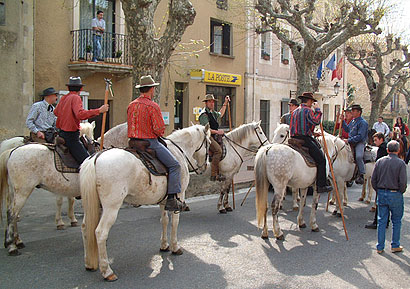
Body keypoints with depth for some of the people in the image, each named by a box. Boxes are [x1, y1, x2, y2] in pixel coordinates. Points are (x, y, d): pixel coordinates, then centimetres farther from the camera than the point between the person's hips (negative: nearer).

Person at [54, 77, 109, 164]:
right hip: (71, 135, -9)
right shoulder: (76, 98, -10)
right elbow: (80, 114, -27)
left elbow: (56, 112, 32)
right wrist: (99, 110, -26)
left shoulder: (63, 98, 13)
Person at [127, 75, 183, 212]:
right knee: (174, 165, -2)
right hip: (150, 142, -8)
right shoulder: (153, 106, -12)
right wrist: (159, 134, 4)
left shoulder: (131, 105, 11)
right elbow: (159, 129, -16)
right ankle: (171, 199, -9)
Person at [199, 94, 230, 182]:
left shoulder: (213, 113, 20)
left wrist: (225, 103, 39)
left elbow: (220, 114, 42)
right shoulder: (204, 114, -10)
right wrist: (217, 132, -17)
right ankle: (214, 175, -30)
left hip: (214, 137, 10)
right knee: (218, 150, -28)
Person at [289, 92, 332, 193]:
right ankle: (321, 185, -9)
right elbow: (316, 121, -22)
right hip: (305, 139, -9)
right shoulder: (307, 110, -6)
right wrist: (317, 109, -7)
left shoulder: (295, 111, 20)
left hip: (294, 139, 9)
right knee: (321, 159, -5)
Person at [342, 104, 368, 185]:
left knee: (358, 157, -31)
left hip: (360, 143, -9)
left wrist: (349, 140, -21)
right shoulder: (353, 121, 16)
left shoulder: (362, 122, -10)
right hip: (351, 142, 9)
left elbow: (360, 136, -18)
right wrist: (343, 121, 21)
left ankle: (361, 175, -22)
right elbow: (347, 129, 32)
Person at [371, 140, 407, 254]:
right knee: (396, 221, 12)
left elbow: (373, 179, 2)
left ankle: (380, 247, 13)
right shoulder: (401, 163, -10)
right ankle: (395, 245, 17)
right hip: (395, 195, -3)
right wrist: (400, 192, 5)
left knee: (381, 221, 9)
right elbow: (403, 182, -13)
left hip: (381, 193, 3)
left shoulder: (379, 161, 1)